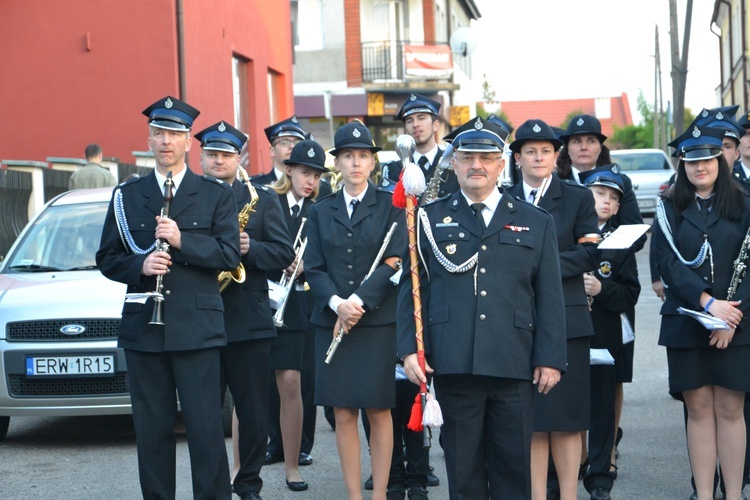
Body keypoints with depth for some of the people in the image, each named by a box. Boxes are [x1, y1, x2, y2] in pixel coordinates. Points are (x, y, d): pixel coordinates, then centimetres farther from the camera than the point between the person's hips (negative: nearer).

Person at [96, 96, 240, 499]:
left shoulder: (216, 195, 7)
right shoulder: (126, 196, 13)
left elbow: (229, 255, -2)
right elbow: (107, 259, 10)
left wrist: (182, 241, -15)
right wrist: (140, 265, -9)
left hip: (196, 327, -2)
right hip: (143, 328, 2)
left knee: (206, 428, -3)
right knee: (151, 428, 6)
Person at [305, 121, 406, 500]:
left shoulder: (390, 206, 4)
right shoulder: (321, 211, 12)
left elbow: (395, 263, -6)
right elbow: (313, 268, 4)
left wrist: (359, 301, -16)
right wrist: (337, 303, -14)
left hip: (378, 323, -2)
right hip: (331, 324, 2)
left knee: (378, 412, 1)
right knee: (343, 415, 3)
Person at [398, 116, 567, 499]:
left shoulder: (536, 223, 11)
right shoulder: (430, 220, 10)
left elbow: (549, 297, 8)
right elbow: (410, 289, 7)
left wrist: (551, 358, 1)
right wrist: (409, 349, -3)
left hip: (514, 366, 1)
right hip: (453, 364, 0)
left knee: (514, 467, 5)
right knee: (463, 467, 5)